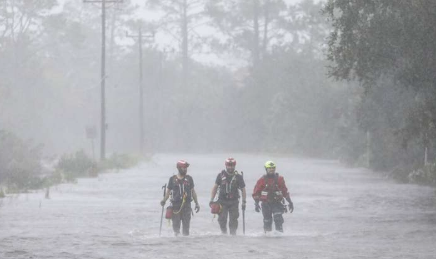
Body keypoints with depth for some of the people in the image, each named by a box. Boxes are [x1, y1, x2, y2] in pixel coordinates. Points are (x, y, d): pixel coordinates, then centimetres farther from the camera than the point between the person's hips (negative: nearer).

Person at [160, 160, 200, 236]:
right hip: (175, 205, -1)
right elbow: (168, 191, 8)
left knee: (186, 226, -1)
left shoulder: (189, 178, 8)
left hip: (186, 205, 1)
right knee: (176, 225, -1)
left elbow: (193, 191, 12)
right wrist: (164, 200, -9)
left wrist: (197, 203, 9)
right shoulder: (172, 179, 5)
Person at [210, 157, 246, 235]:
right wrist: (211, 200, 6)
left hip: (234, 202, -1)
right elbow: (215, 188, 10)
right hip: (222, 201, 1)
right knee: (222, 220, -4)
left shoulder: (238, 176, 1)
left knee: (233, 220, -4)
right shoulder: (221, 175, 3)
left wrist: (244, 202, 0)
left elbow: (243, 190, 5)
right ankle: (224, 234, 10)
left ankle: (233, 234, 2)